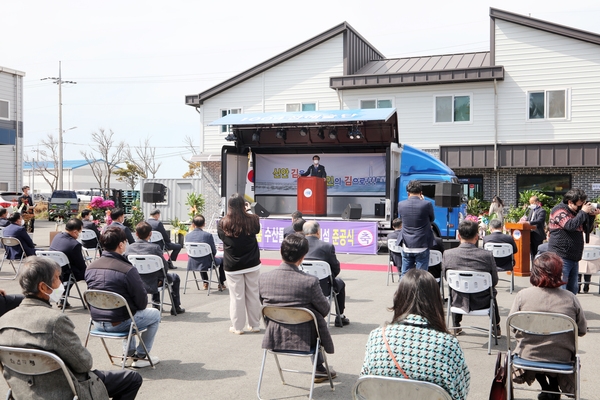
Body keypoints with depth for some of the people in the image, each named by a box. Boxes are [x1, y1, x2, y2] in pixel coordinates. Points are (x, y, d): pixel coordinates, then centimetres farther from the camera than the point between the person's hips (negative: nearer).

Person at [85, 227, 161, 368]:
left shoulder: (90, 268, -1)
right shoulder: (127, 270, -22)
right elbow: (142, 302, -14)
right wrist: (138, 307, 9)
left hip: (97, 322, 7)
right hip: (119, 324, -7)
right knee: (155, 314, 17)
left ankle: (130, 354, 35)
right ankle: (140, 357, 19)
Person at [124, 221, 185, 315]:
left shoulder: (129, 248, -8)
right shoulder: (155, 247, -19)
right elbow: (165, 267, -14)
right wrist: (161, 278, 5)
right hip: (151, 285, -5)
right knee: (175, 278, 23)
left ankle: (156, 303, 46)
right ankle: (176, 307, 26)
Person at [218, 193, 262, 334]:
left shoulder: (223, 223, -12)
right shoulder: (252, 220, -9)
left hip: (232, 266, -1)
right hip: (252, 264, 1)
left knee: (236, 296, 6)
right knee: (253, 295, 12)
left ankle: (237, 327, 13)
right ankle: (254, 325, 21)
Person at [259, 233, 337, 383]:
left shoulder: (263, 278, -12)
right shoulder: (310, 281, -24)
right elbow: (325, 310, -9)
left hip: (273, 338, 4)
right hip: (302, 340, -4)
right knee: (319, 320, 30)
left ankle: (320, 369, 46)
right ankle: (319, 369, 44)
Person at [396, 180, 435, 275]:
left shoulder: (401, 204, -4)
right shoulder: (427, 204, -12)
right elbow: (432, 219, 6)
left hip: (406, 247, 3)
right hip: (422, 246, -3)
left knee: (405, 275, 12)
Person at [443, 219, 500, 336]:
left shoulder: (448, 254, -17)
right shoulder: (487, 255, -19)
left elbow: (446, 277, -1)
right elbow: (495, 281, -7)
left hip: (459, 302, 1)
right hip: (482, 302, 0)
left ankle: (456, 326, 50)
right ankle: (496, 327, 48)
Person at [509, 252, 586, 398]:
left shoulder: (522, 295, -15)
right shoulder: (571, 299, -14)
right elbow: (582, 330, -2)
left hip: (527, 358, -1)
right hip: (561, 360, 1)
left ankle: (547, 390, 37)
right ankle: (554, 391, 41)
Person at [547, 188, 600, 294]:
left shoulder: (576, 212, 15)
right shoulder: (559, 210, -10)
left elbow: (587, 230, 17)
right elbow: (570, 225, -25)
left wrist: (592, 216, 1)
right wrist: (583, 212, -15)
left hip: (574, 257, 9)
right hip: (561, 257, -9)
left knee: (572, 289, 14)